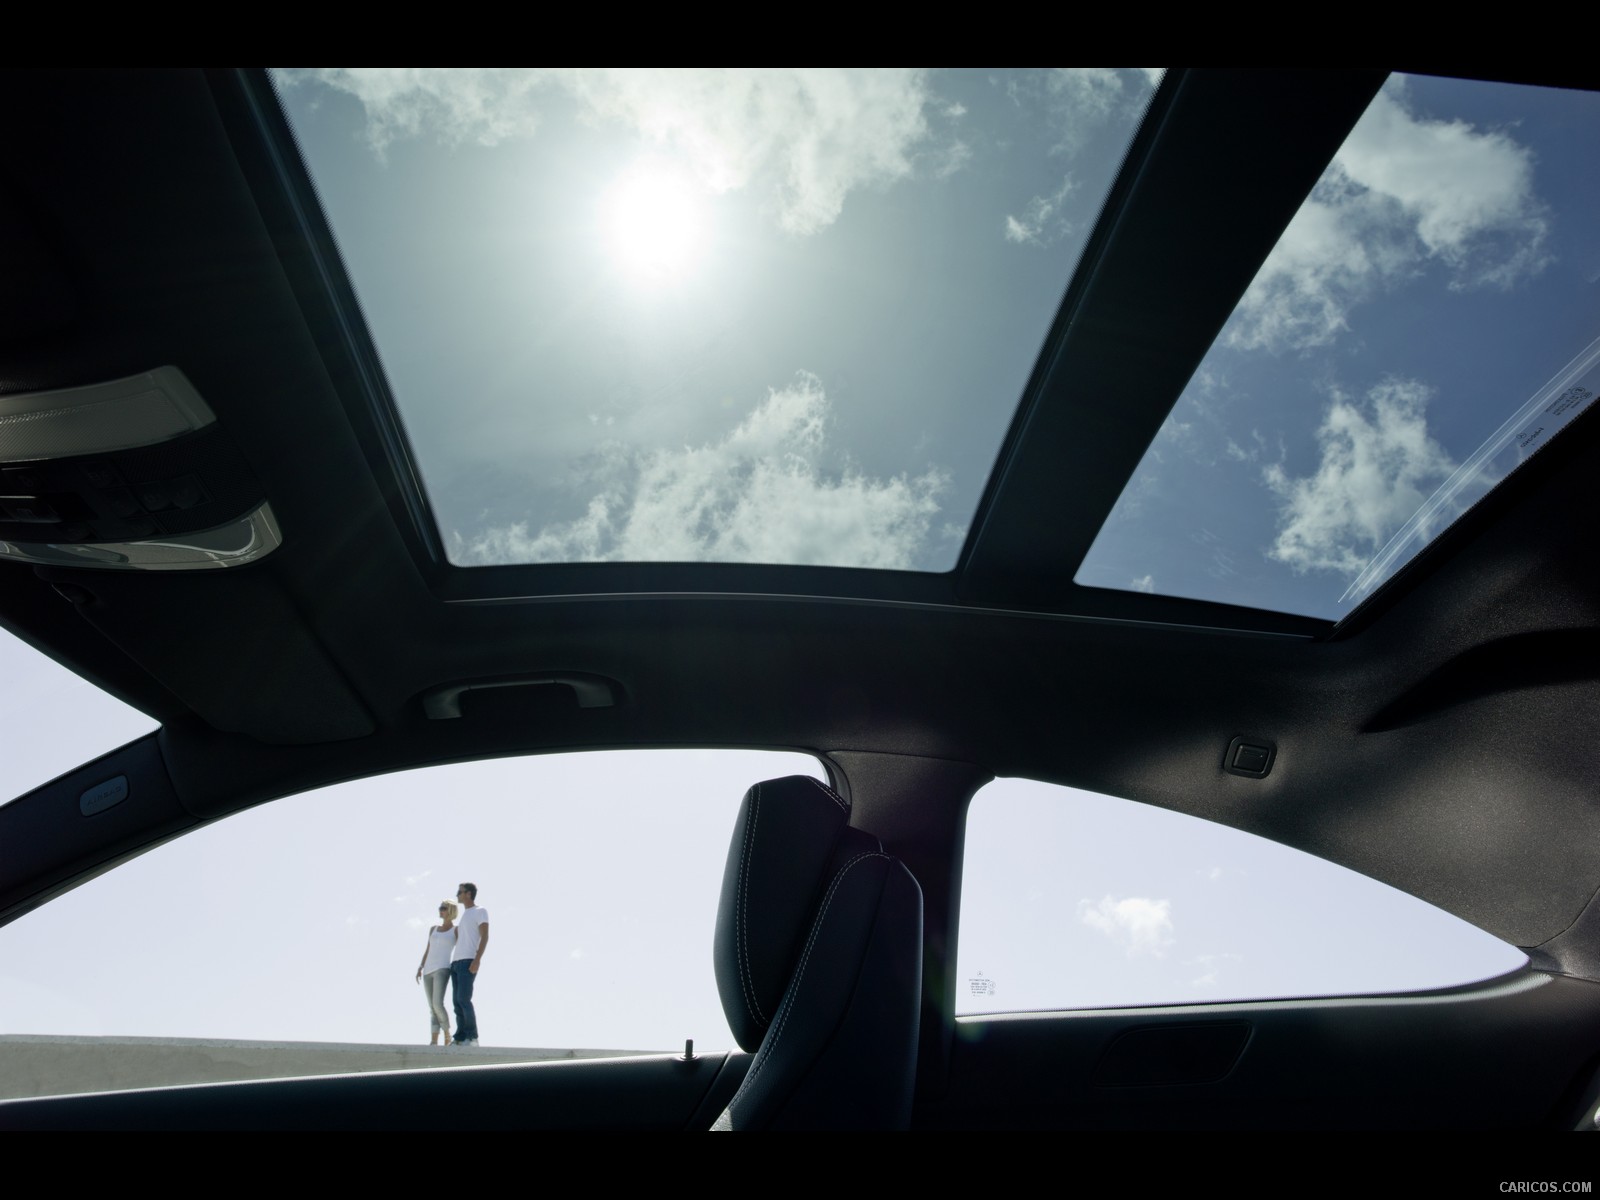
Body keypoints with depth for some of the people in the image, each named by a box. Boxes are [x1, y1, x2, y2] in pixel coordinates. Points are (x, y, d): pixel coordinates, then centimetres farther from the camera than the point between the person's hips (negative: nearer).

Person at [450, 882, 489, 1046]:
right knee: (458, 1002, 1)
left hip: (468, 961, -8)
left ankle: (472, 1037, -12)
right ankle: (461, 1038, -1)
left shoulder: (481, 911, 2)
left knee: (463, 999, -16)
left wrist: (477, 959, -19)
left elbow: (484, 937, -9)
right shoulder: (464, 915, 27)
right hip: (456, 962, 8)